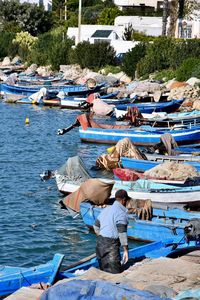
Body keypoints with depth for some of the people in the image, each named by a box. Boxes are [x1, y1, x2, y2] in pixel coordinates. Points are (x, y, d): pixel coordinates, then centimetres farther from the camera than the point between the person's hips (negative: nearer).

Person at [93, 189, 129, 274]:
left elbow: (96, 226, 20)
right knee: (116, 272, -9)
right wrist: (126, 250, -14)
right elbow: (122, 233, -17)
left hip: (100, 242, 9)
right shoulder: (121, 212, -11)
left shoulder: (106, 209, 15)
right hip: (111, 245, -9)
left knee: (103, 270, 14)